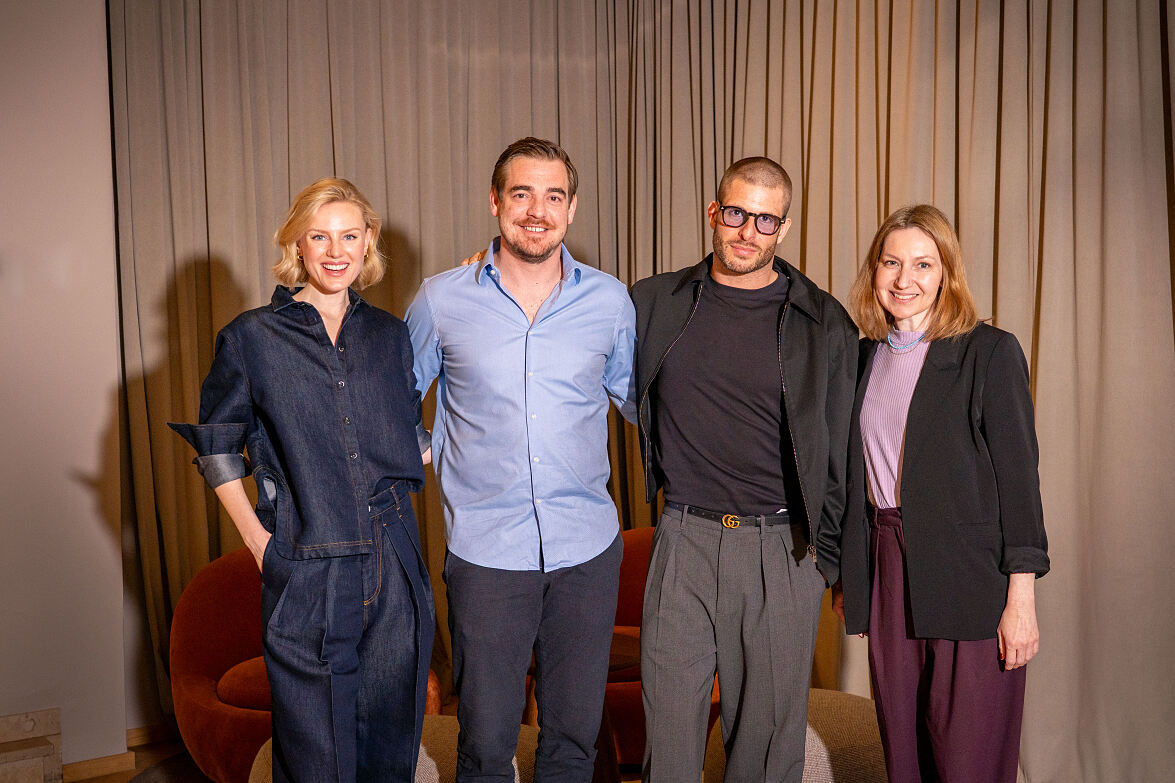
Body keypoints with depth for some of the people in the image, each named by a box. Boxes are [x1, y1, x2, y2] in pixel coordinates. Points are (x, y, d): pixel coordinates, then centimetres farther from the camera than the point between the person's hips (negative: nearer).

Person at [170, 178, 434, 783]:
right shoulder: (252, 337, -1)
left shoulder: (388, 333, 9)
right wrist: (256, 537, -2)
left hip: (394, 565, 3)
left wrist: (399, 500, 9)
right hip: (304, 570, -3)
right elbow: (217, 443, 6)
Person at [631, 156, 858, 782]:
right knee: (668, 729, 7)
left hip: (782, 549, -1)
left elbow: (838, 449, 4)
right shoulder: (654, 303, 5)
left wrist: (827, 556, 5)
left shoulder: (823, 323, 1)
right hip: (682, 542, 1)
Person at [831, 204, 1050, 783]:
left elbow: (1017, 475, -8)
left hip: (968, 577, -5)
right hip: (885, 568, 5)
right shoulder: (863, 356, 11)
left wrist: (1021, 597, -11)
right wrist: (846, 578, 14)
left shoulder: (989, 352, -5)